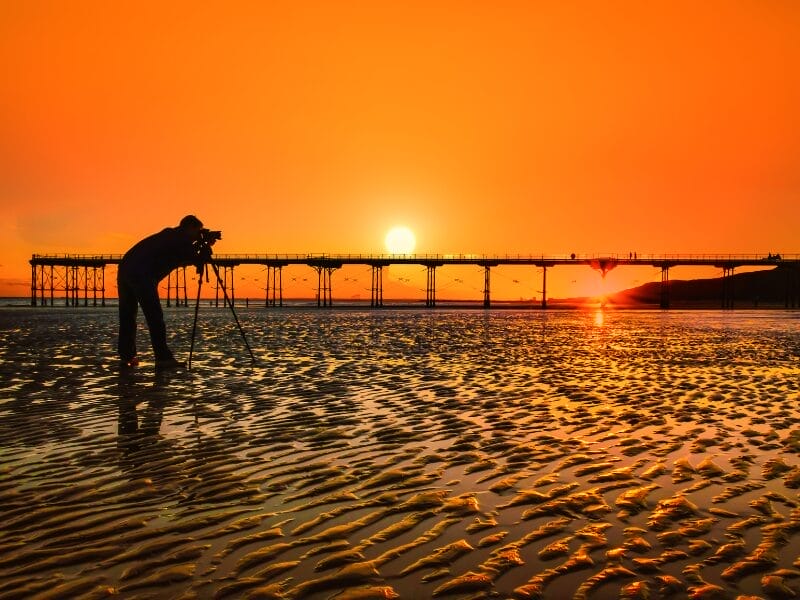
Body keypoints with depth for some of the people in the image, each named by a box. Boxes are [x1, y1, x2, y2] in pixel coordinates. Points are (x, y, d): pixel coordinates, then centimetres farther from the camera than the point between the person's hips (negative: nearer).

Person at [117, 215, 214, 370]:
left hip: (124, 269, 9)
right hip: (142, 275, -9)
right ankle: (163, 358, -12)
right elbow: (198, 262, 0)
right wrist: (205, 248, 16)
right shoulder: (180, 239, 1)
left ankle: (127, 357, 20)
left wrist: (199, 247, 25)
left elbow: (181, 259, 33)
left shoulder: (168, 235, 25)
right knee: (155, 316, -9)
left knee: (127, 316, 15)